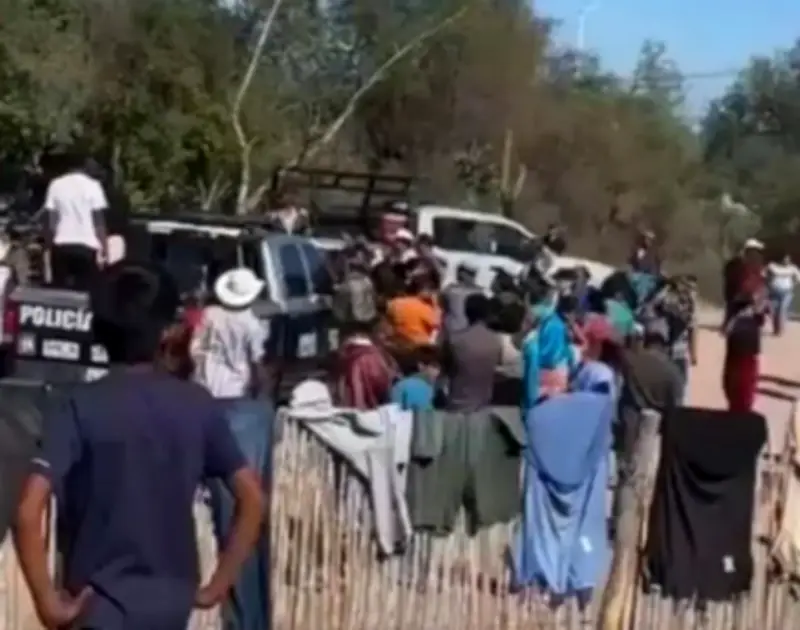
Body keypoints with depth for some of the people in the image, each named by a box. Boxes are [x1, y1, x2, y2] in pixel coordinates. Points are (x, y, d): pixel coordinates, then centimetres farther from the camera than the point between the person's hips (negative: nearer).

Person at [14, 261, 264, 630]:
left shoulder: (78, 408, -13)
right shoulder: (197, 405, -2)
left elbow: (29, 512, -24)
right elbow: (252, 499, -3)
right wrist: (216, 587, 3)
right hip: (171, 599, 4)